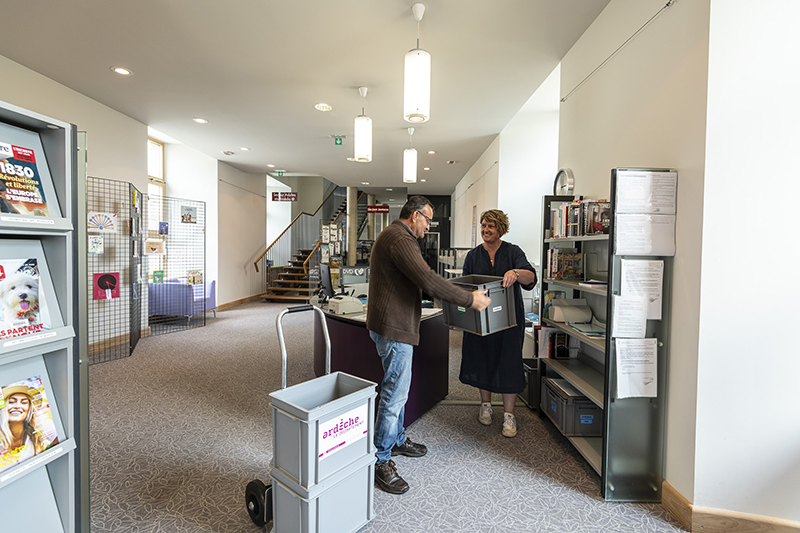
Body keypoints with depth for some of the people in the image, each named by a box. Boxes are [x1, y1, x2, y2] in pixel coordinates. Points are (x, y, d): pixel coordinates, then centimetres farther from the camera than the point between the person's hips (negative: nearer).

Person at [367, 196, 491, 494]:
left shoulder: (393, 235, 18)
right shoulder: (400, 239, -19)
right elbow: (427, 279, -28)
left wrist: (436, 293, 24)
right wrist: (470, 299, -21)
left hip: (393, 325, 11)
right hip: (394, 327, -11)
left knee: (397, 388, 22)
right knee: (394, 394, -2)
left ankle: (397, 439, 38)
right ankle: (380, 461, 12)